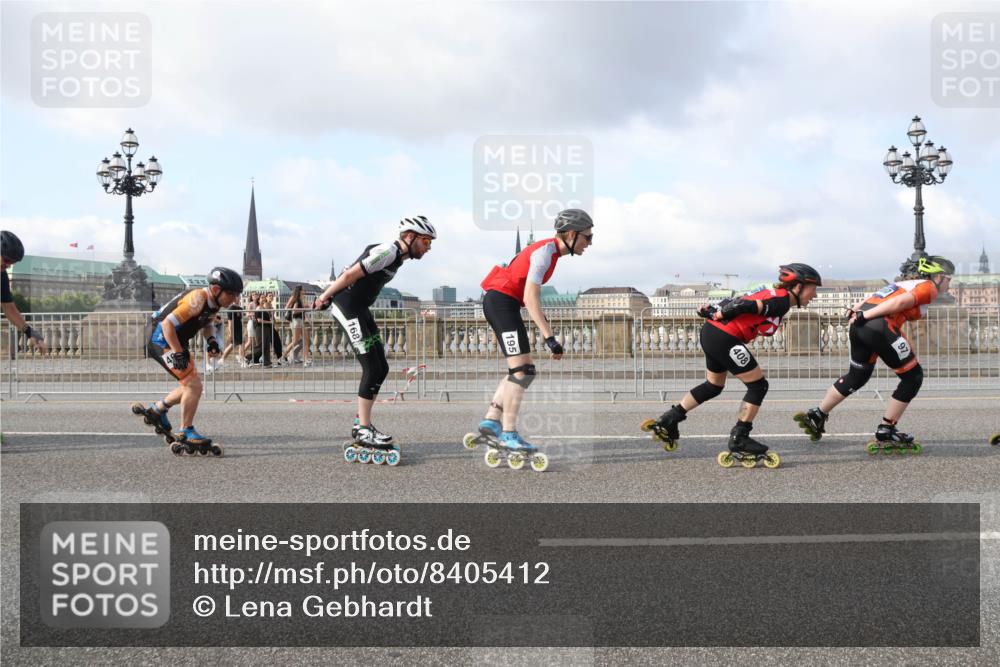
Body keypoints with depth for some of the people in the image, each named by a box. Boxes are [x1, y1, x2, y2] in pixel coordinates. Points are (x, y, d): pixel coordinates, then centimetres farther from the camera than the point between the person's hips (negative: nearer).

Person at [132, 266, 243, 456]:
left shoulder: (214, 302, 3)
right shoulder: (197, 300, -26)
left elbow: (207, 324, 21)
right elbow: (168, 324, -28)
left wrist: (211, 340, 1)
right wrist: (178, 353, -28)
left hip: (176, 340, 10)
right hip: (161, 338, -10)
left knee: (190, 387, 16)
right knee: (194, 385, -15)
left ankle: (156, 410, 33)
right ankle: (186, 434, -5)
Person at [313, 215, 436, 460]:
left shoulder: (397, 256, 13)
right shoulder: (388, 251, -18)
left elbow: (353, 272, 17)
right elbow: (351, 274, -19)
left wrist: (328, 296, 17)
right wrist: (325, 297, -11)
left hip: (359, 308, 10)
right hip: (347, 306, -10)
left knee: (381, 368, 8)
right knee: (372, 369, -11)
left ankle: (361, 423, 16)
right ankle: (364, 430, -6)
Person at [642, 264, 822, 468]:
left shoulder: (773, 294, 17)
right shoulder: (782, 300, -12)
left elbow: (736, 303, 14)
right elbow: (745, 306, -17)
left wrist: (714, 311, 12)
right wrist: (718, 315, -6)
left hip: (711, 333, 10)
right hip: (725, 338, -10)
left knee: (713, 386, 24)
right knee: (758, 385, 0)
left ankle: (668, 420, 26)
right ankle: (739, 439, 7)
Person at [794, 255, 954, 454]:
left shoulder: (907, 283, 30)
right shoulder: (929, 288, 5)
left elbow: (870, 298, 20)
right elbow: (900, 302, -11)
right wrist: (865, 315, -13)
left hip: (859, 325, 9)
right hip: (880, 326, -9)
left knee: (857, 375, 26)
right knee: (913, 377, 5)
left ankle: (816, 416, 31)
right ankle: (885, 434, 6)